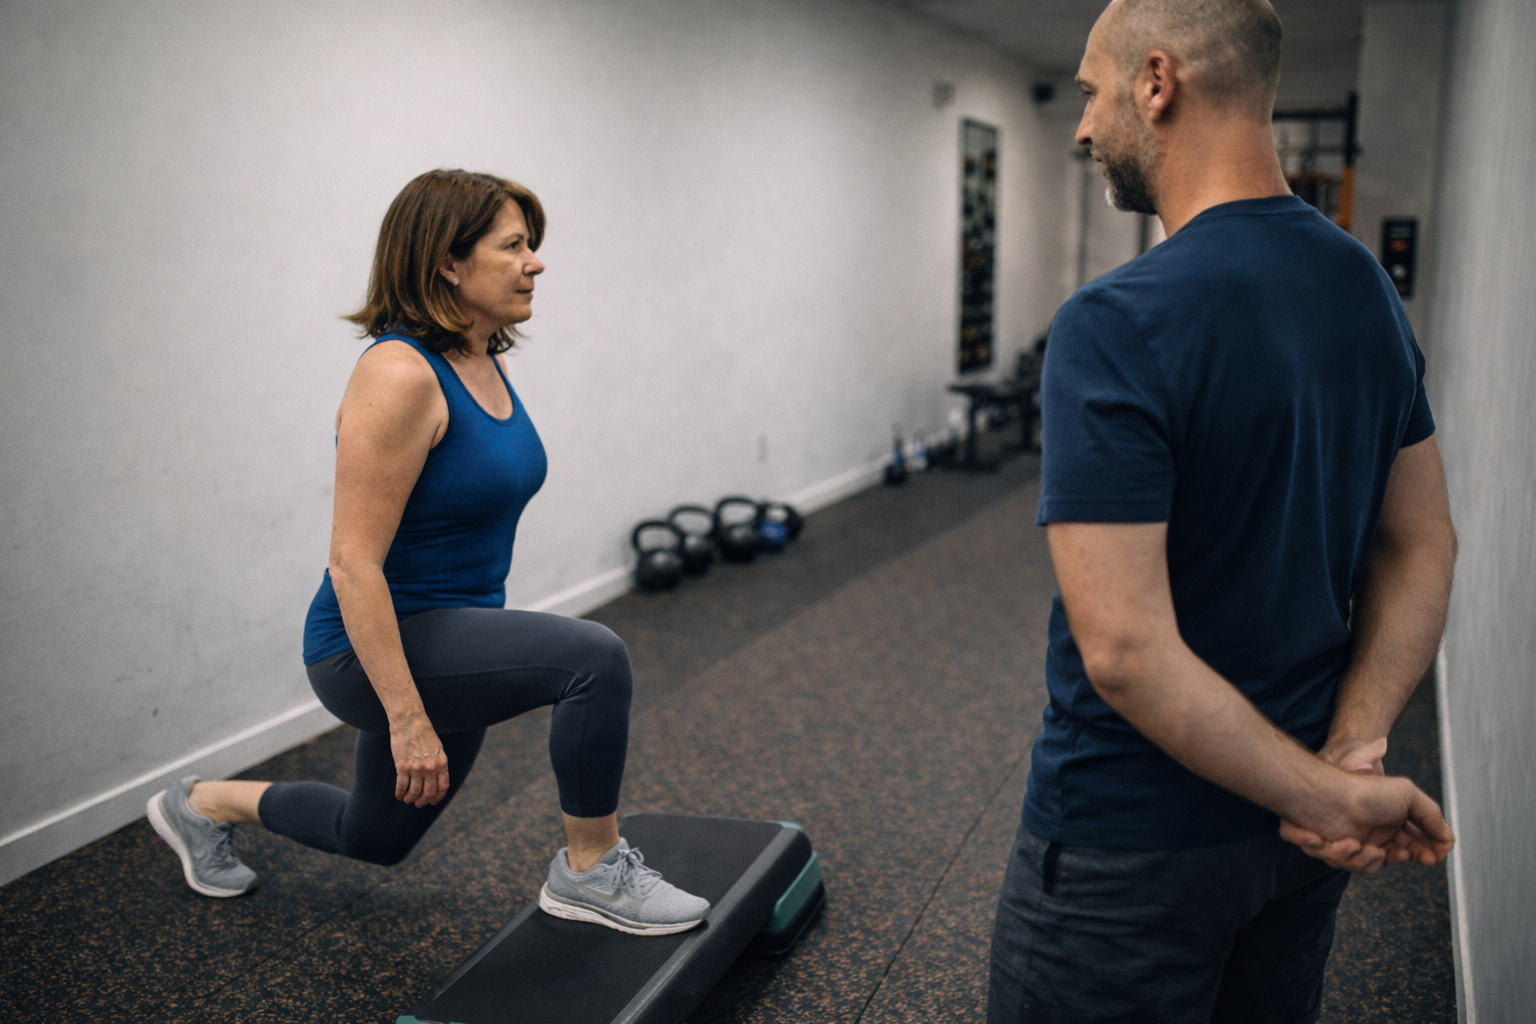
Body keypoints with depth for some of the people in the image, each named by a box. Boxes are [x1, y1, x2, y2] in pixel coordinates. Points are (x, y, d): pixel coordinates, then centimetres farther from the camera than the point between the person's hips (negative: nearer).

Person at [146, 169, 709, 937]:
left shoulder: (481, 362, 4)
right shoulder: (400, 375, -24)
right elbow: (353, 562, -26)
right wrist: (407, 719, -26)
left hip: (447, 644, 9)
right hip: (375, 652, -9)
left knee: (373, 839, 27)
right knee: (594, 659, -27)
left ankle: (202, 806, 49)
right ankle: (590, 873, -6)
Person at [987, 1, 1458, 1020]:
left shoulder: (1115, 324, -25)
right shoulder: (1369, 288, 1)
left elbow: (1125, 651, -28)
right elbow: (1424, 547, 5)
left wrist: (1333, 795, -17)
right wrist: (1353, 749, -6)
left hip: (1134, 843, -7)